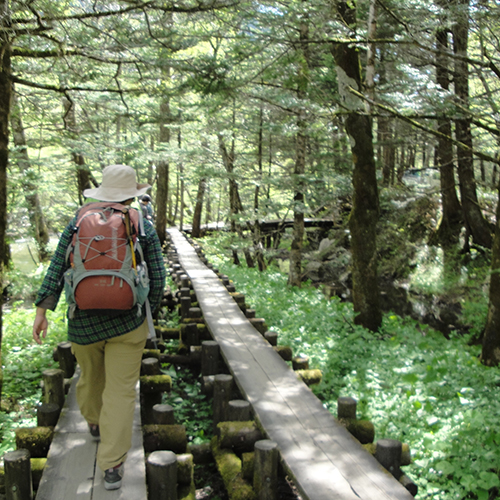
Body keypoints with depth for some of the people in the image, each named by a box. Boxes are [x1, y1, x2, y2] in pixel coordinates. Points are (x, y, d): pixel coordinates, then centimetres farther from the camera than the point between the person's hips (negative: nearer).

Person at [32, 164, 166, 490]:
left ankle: (95, 424, 53)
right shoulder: (145, 230, -5)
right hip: (127, 322, -3)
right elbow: (157, 280, -4)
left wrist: (42, 311, -2)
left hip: (83, 322, 3)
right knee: (120, 391, 4)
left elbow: (57, 270, -5)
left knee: (91, 376, 27)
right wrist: (146, 310, 12)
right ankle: (112, 466, 2)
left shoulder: (79, 223, -1)